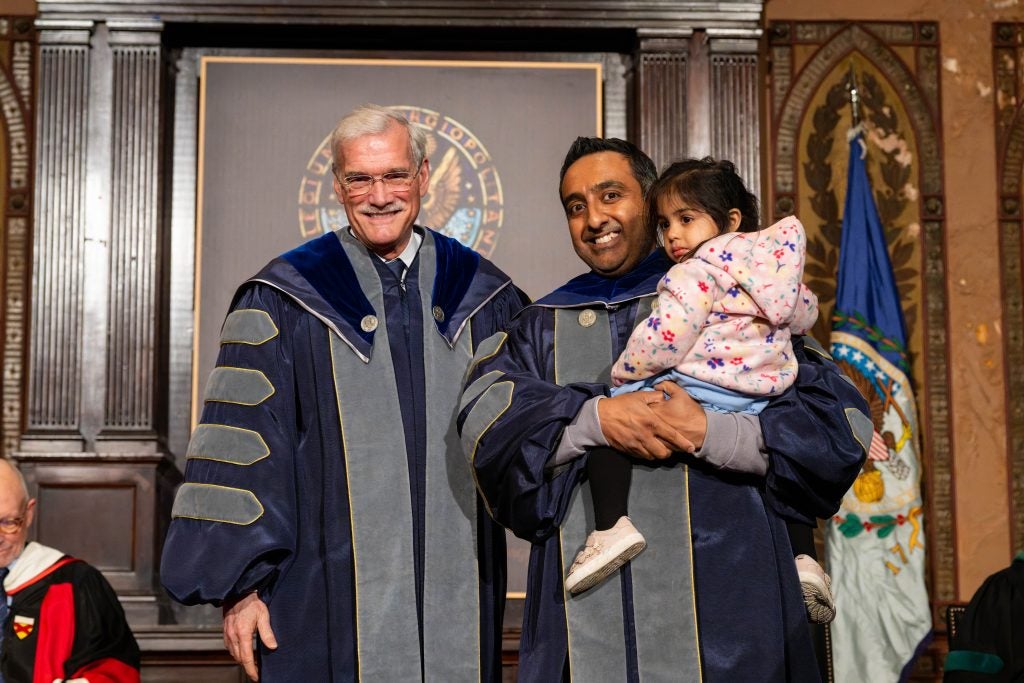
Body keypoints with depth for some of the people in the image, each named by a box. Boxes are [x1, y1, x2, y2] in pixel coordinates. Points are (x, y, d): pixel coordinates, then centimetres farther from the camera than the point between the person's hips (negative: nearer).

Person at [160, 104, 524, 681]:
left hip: (458, 593, 3)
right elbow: (242, 447, -3)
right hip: (329, 591, -2)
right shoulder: (284, 304, -1)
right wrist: (239, 585, -6)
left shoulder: (483, 300, 8)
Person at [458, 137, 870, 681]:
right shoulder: (544, 326, 13)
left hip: (717, 594, -2)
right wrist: (597, 417, -19)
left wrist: (708, 433, -16)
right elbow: (484, 421, -5)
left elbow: (842, 425, -4)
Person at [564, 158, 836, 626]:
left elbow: (665, 339, -16)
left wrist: (621, 373, -1)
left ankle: (611, 525, -14)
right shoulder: (779, 267, 16)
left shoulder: (697, 271, -7)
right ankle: (803, 559, 19)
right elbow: (805, 314, 32)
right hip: (760, 404, 8)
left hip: (699, 392, -7)